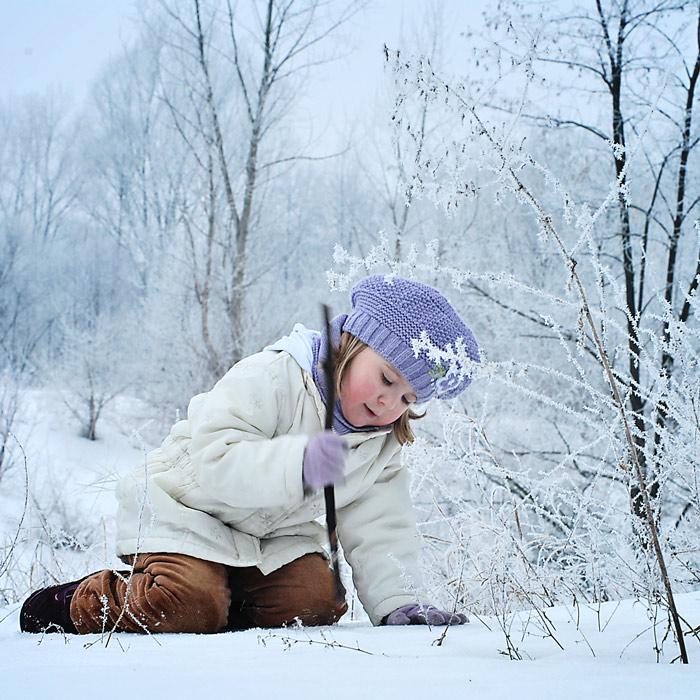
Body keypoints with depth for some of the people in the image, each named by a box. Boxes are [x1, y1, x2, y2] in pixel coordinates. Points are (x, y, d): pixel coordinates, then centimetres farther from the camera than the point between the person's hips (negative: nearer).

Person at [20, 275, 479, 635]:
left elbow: (379, 532, -2)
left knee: (315, 602, -17)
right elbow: (215, 458, -37)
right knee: (190, 605, -26)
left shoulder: (384, 448, -4)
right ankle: (73, 606, -2)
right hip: (188, 510, -6)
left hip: (273, 534, 6)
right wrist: (298, 462, -50)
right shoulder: (269, 379, -26)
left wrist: (398, 600, -16)